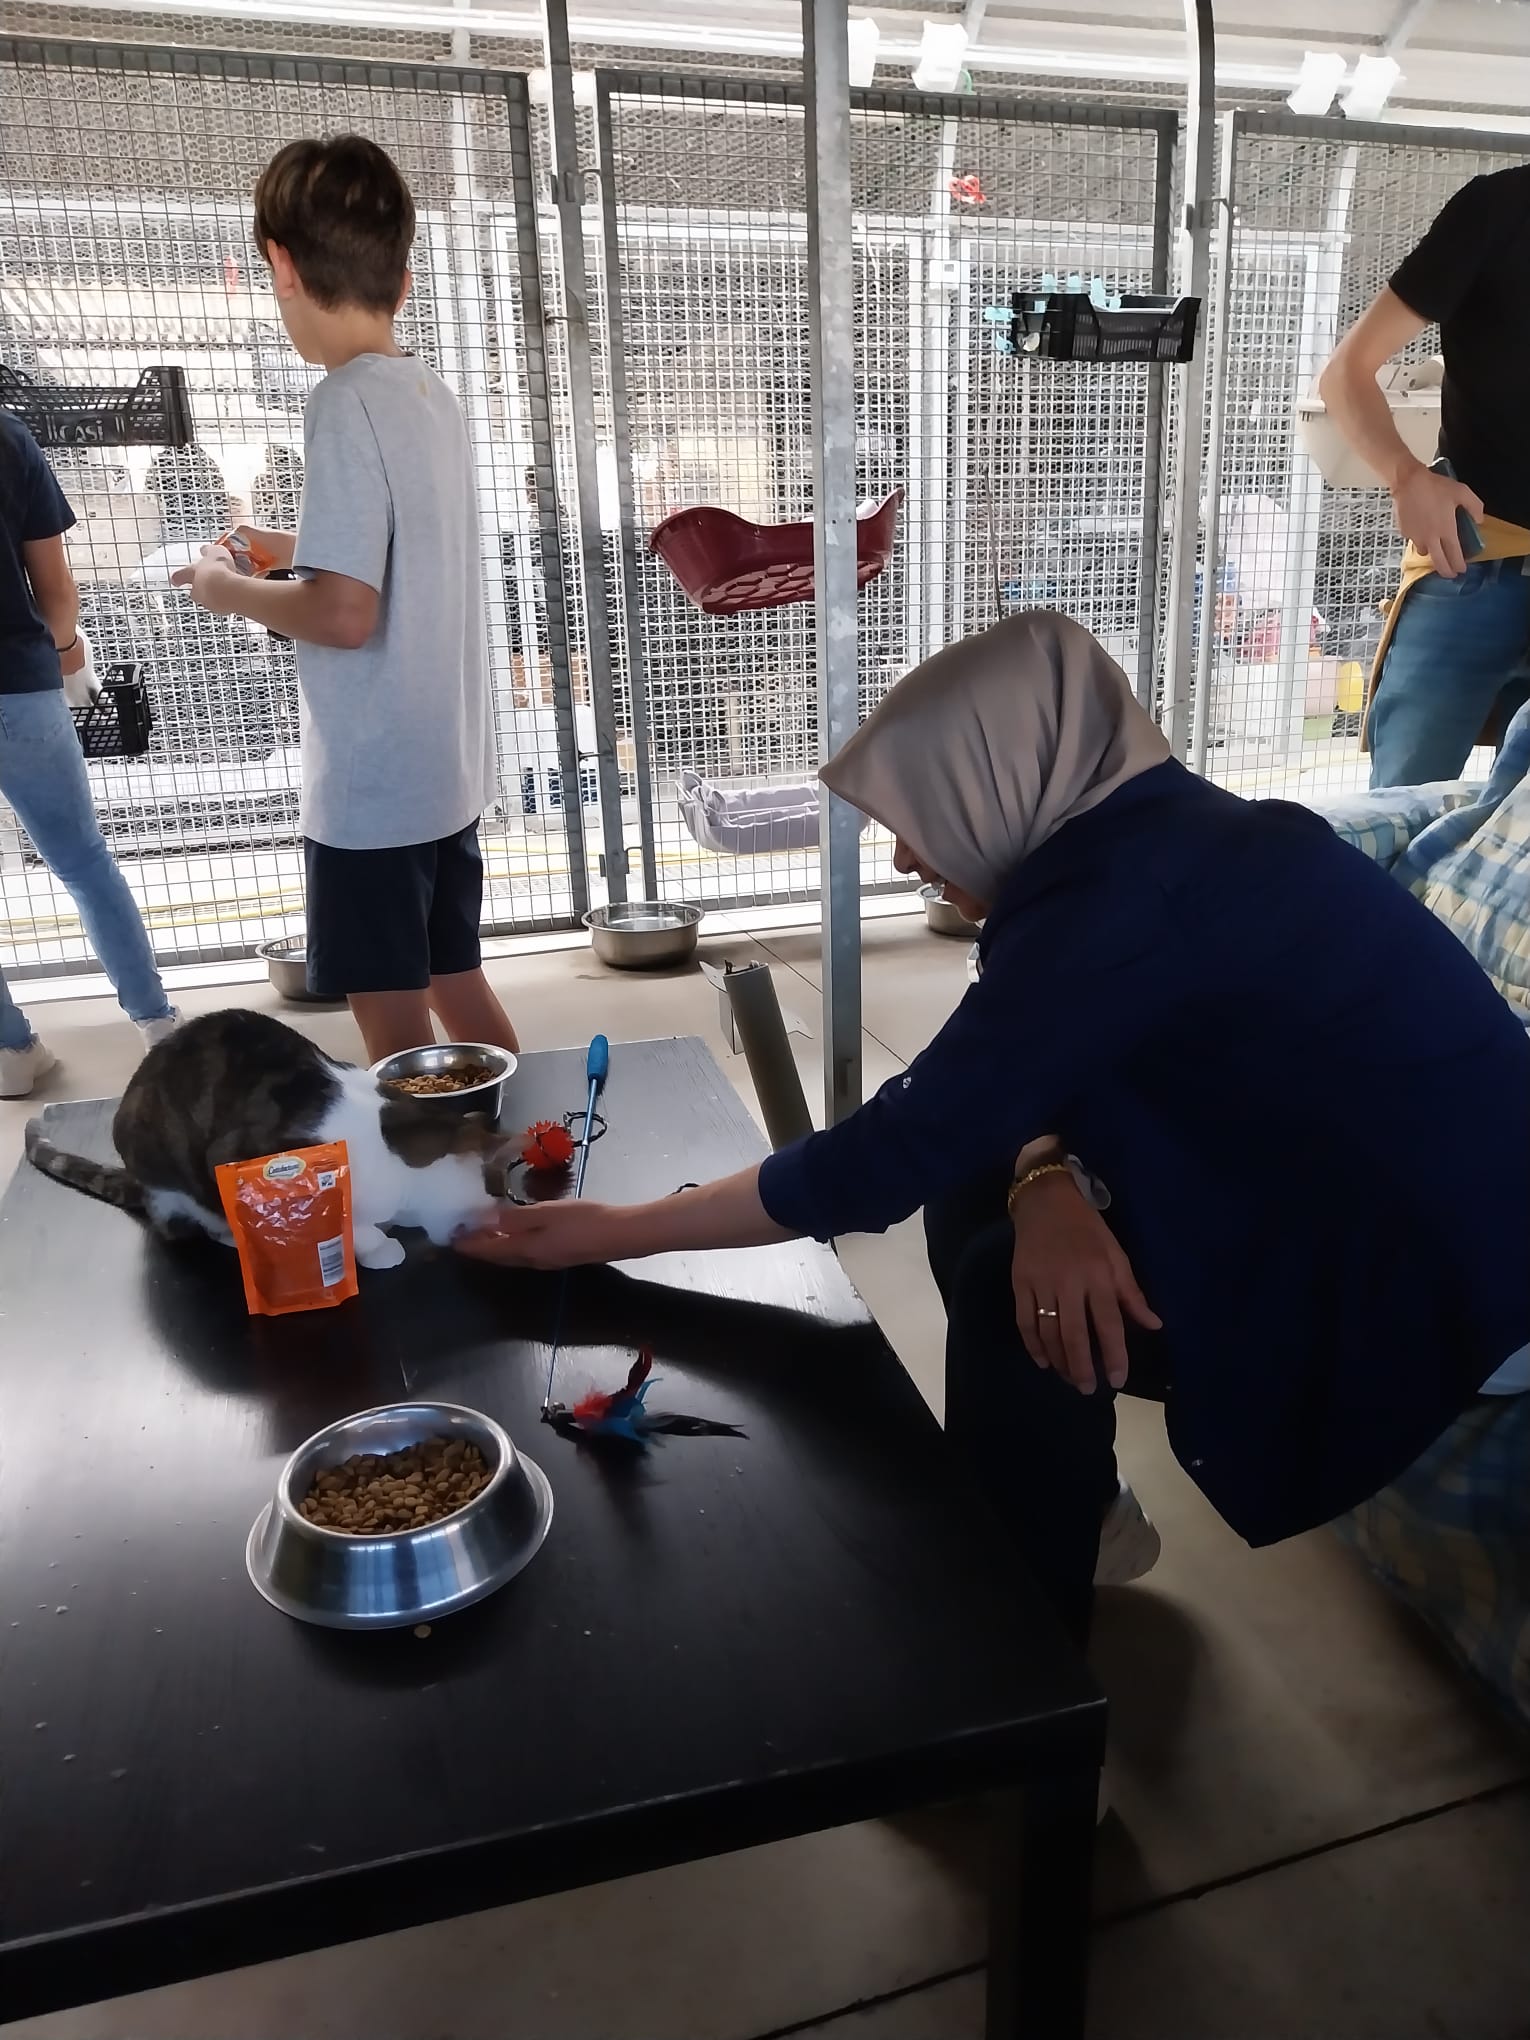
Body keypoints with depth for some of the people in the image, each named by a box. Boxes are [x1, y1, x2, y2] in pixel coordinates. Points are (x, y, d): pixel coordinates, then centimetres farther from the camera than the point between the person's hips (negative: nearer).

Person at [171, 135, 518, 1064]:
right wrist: (295, 547, 27)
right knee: (460, 991, 18)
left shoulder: (349, 402, -16)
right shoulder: (433, 394, 9)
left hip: (374, 784, -8)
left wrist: (231, 590, -5)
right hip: (448, 767, 9)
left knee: (397, 1032, 3)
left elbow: (344, 614, -22)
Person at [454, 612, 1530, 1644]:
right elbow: (1035, 1085, 3)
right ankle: (1074, 1510, 21)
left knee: (1010, 1288, -18)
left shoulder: (1123, 895, -28)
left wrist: (612, 1232, -15)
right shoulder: (1176, 837, 1)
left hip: (1432, 1275, -9)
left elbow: (891, 1152, -25)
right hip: (1377, 1195, 9)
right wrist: (1048, 1186, -21)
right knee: (975, 1191, 1)